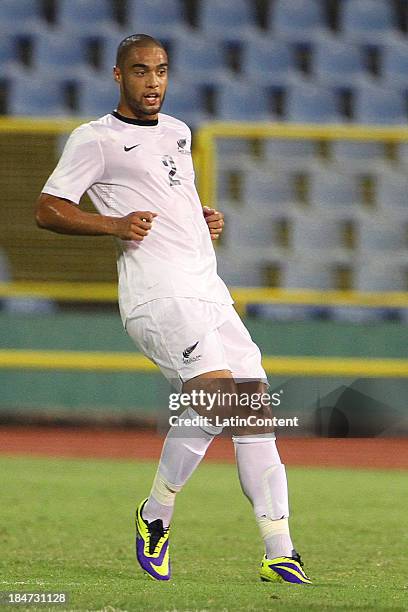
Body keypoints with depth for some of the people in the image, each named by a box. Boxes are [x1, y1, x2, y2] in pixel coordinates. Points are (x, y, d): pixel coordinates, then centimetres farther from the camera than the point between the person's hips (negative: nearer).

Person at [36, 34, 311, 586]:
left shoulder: (178, 133, 23)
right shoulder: (96, 139, 1)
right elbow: (48, 210, -2)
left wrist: (208, 220, 16)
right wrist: (114, 224, -15)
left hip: (209, 289, 7)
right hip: (156, 295, -7)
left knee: (254, 407, -2)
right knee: (214, 396, -23)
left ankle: (279, 554, -2)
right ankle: (155, 518, -3)